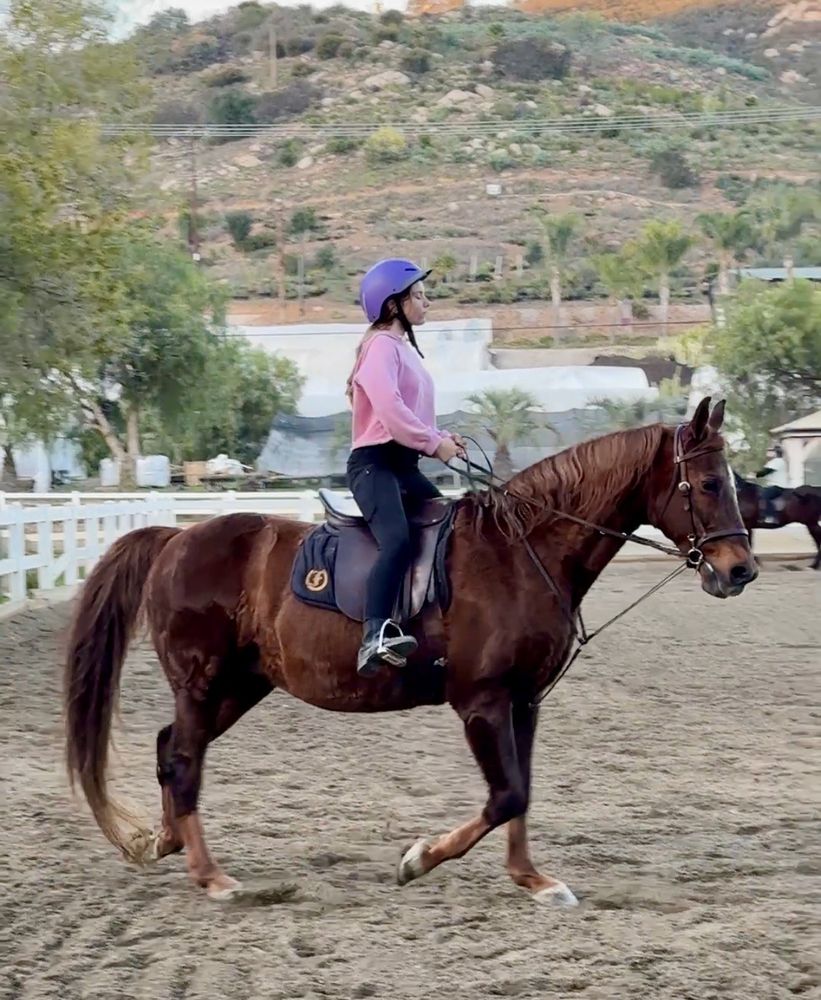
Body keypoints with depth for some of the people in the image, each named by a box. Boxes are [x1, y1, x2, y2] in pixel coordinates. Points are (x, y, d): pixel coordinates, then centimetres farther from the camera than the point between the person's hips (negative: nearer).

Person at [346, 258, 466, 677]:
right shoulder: (381, 345, -8)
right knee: (397, 540, -32)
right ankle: (376, 635, -46)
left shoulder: (404, 347, 23)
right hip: (374, 462, -11)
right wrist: (434, 442, -15)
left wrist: (443, 438, 8)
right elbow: (389, 408, -22)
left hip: (404, 465, 11)